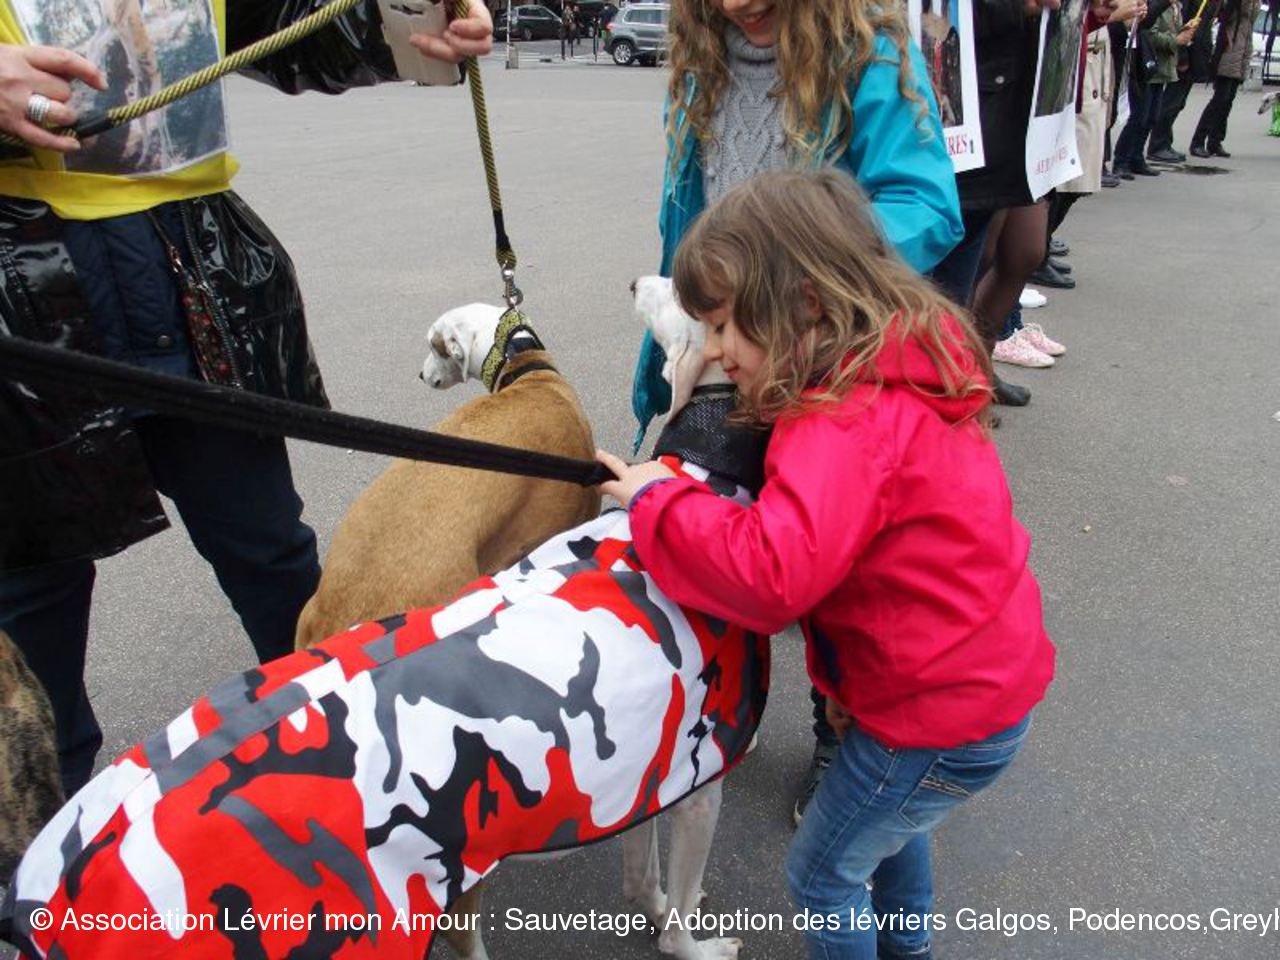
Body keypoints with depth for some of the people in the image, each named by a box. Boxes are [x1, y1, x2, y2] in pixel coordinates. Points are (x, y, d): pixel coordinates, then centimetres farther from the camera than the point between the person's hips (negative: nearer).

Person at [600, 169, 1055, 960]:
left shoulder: (849, 422, -31)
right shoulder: (901, 374, 1)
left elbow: (771, 572, -43)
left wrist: (657, 500, -29)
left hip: (943, 717, -10)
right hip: (986, 676, 10)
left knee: (824, 874, 13)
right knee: (889, 817, 35)